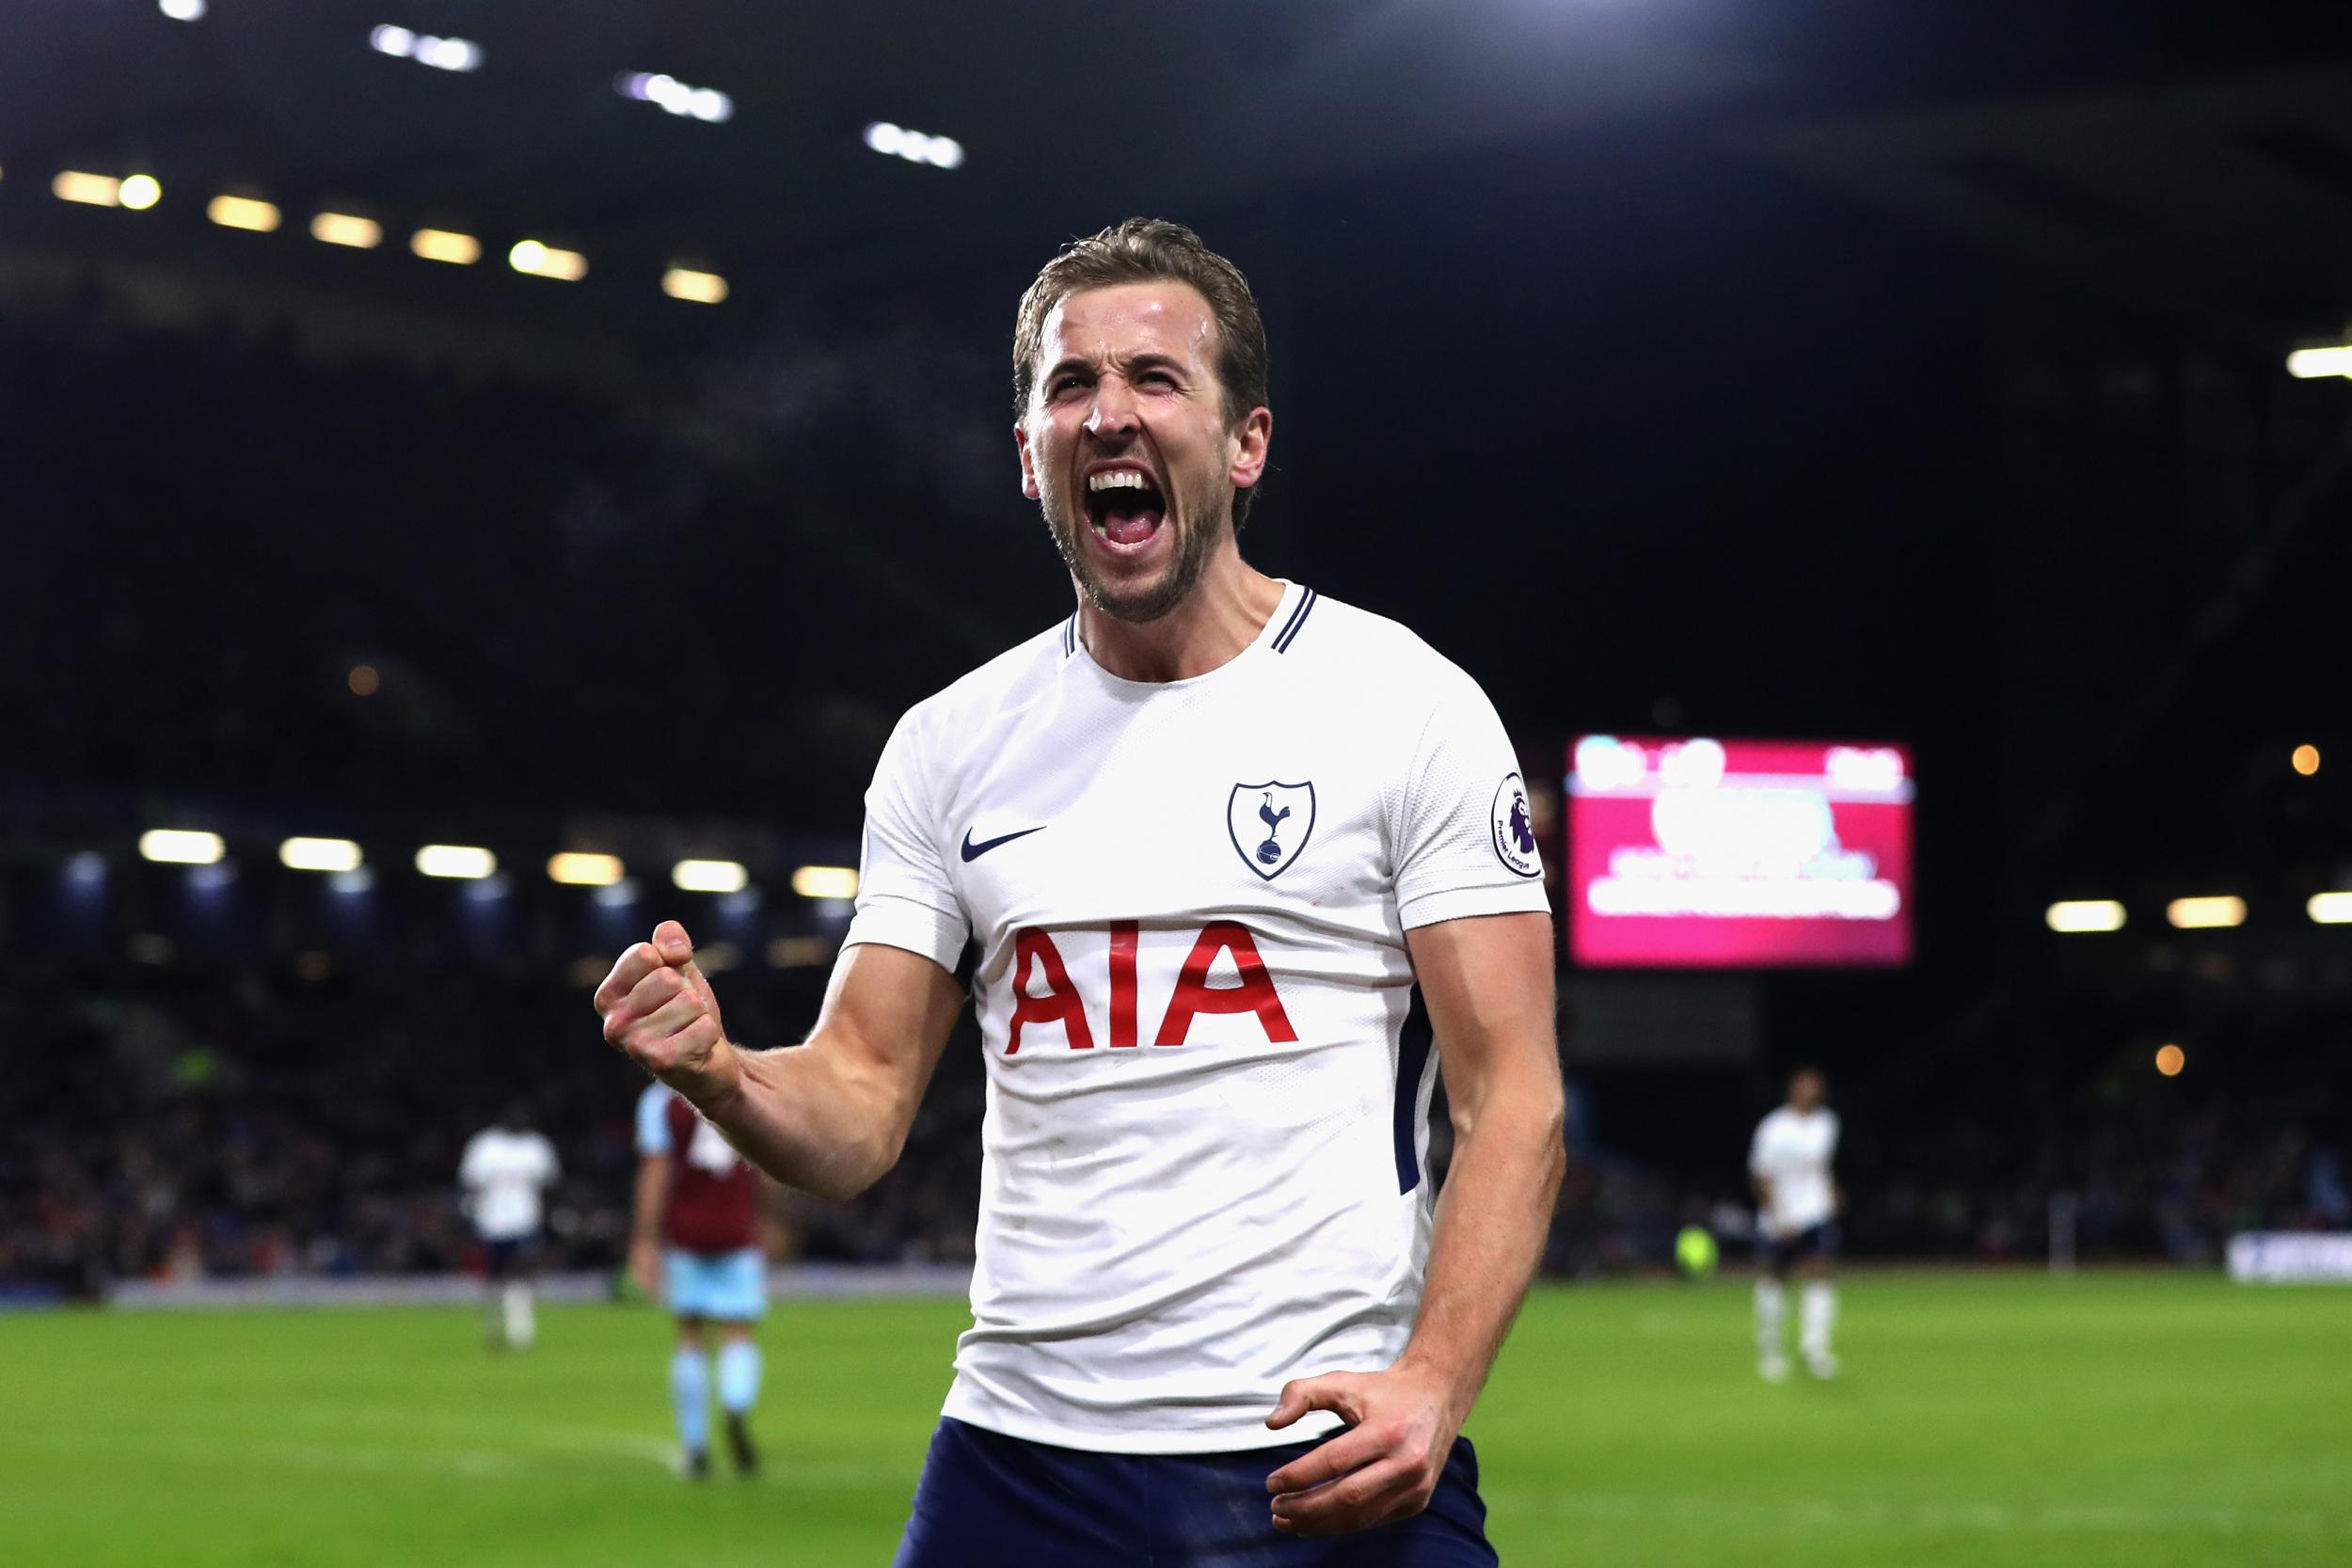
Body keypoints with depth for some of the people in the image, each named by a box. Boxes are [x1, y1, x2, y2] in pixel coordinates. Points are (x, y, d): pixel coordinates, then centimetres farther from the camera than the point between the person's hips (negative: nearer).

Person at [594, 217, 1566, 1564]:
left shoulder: (1409, 706, -2)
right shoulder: (949, 746, 9)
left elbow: (1515, 1096, -6)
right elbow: (861, 1111, 7)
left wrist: (1433, 1381, -21)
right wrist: (721, 1073, -15)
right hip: (1021, 1448, 3)